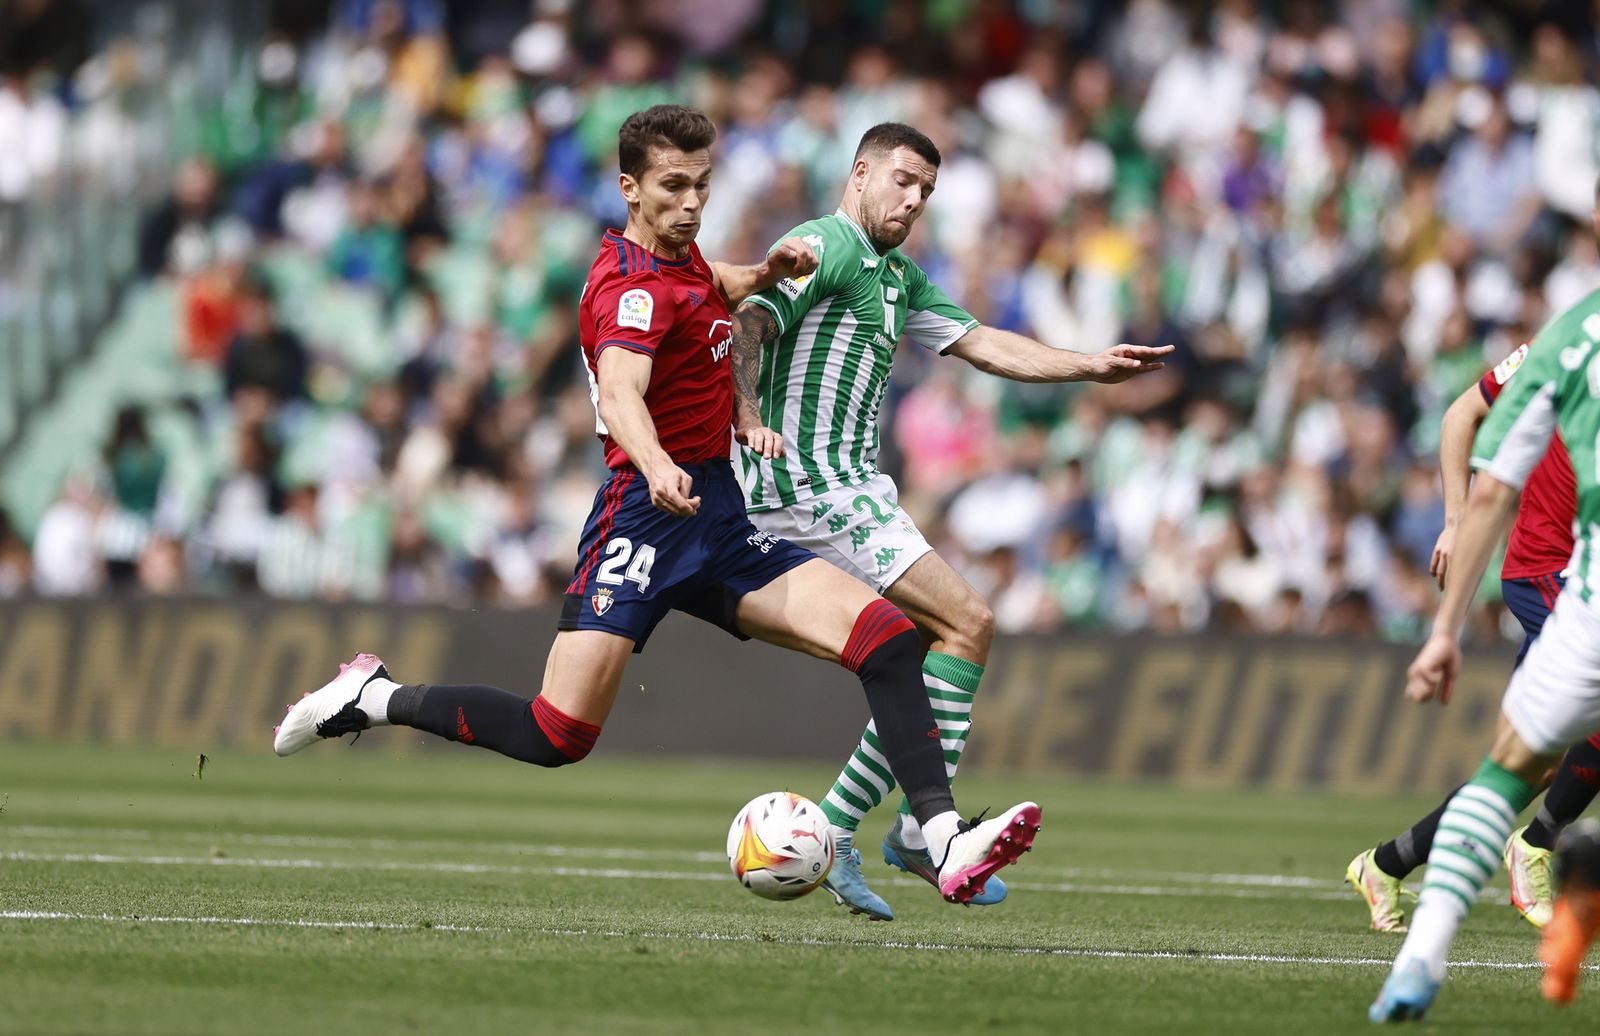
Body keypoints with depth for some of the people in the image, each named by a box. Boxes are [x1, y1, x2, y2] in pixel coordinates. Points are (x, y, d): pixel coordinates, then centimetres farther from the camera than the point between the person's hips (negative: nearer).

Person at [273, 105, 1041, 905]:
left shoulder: (680, 256, 13)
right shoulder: (636, 285, -16)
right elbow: (620, 394, -37)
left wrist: (763, 274, 20)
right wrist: (659, 469, -57)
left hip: (719, 523, 8)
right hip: (646, 519, -8)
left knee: (885, 635, -10)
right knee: (558, 736, -14)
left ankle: (945, 840, -19)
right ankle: (374, 698, 9)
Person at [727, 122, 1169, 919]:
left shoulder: (898, 279, 23)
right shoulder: (824, 246, -8)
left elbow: (983, 346, 23)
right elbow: (747, 324, -21)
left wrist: (1094, 368, 15)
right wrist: (750, 419, -36)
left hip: (854, 487, 10)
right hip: (810, 485, -10)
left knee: (928, 666, 7)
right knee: (968, 623, -16)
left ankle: (832, 834, 6)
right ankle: (924, 828, -15)